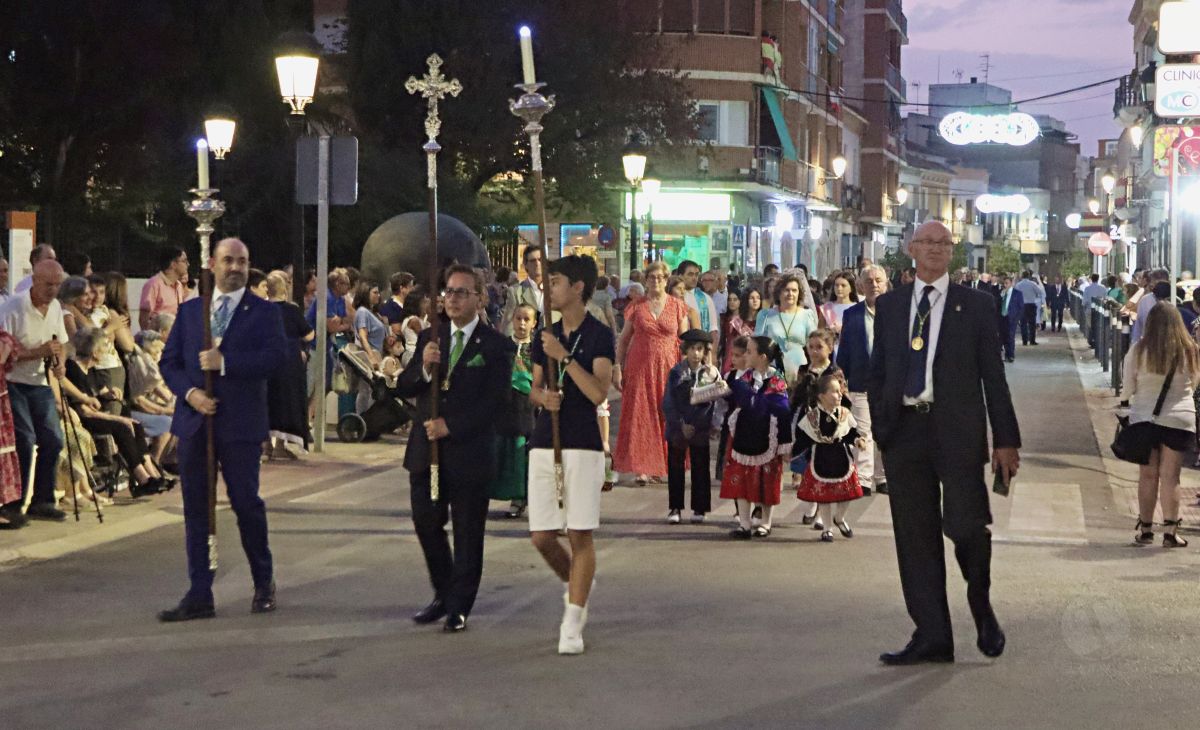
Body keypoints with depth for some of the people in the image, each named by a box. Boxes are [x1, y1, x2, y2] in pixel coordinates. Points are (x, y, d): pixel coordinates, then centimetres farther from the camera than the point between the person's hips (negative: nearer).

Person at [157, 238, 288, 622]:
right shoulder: (189, 310, 14)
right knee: (196, 508, 5)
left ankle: (264, 584, 21)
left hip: (241, 422, -3)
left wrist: (225, 362, -18)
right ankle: (199, 596, 10)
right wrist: (189, 393, -8)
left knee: (246, 502, 1)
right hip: (194, 421, 4)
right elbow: (169, 361, 10)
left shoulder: (264, 312, 3)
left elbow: (276, 357, -12)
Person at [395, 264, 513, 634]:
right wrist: (423, 368, -15)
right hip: (427, 450, 4)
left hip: (470, 451, -4)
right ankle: (443, 594, 25)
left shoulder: (496, 346, -4)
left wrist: (451, 425, -17)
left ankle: (459, 607, 14)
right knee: (427, 523, 6)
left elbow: (493, 399, -11)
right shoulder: (429, 338, 10)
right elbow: (403, 388, 5)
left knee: (468, 533, 4)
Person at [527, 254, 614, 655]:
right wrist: (543, 396, -5)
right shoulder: (546, 336, 12)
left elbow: (598, 392, -16)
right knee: (541, 536, 5)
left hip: (583, 445, -6)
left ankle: (573, 623, 0)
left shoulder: (599, 335, -5)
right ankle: (574, 583, 33)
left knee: (580, 534, -5)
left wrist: (564, 356, -21)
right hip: (544, 444, 6)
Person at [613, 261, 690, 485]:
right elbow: (623, 339, 8)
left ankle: (664, 465, 13)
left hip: (669, 368, 0)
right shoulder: (636, 307, 4)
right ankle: (643, 468, 2)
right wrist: (618, 368, 0)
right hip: (640, 368, 0)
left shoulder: (677, 306, 4)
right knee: (640, 416, -2)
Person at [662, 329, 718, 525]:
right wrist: (681, 424, -11)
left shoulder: (711, 373, 0)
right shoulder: (676, 373, -3)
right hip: (678, 428, 0)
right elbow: (668, 403, -5)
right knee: (675, 468, 6)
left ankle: (699, 508, 15)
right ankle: (675, 508, 13)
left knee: (700, 469, 7)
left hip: (701, 429, 0)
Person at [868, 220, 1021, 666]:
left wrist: (1005, 440, 0)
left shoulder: (975, 306, 5)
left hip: (958, 431, -3)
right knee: (915, 537, 3)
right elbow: (877, 373, 15)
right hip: (904, 430, 3)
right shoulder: (888, 306, 13)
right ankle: (932, 636, 10)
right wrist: (879, 426, 5)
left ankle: (981, 606, 20)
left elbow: (993, 376, 3)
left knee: (966, 526, -9)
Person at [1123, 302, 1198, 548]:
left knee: (1147, 475, 10)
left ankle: (1145, 530, 16)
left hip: (1144, 419, 0)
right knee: (1170, 476, 5)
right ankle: (1170, 532, 5)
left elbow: (1128, 389, -1)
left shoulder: (1139, 351, -9)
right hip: (1179, 420, 0)